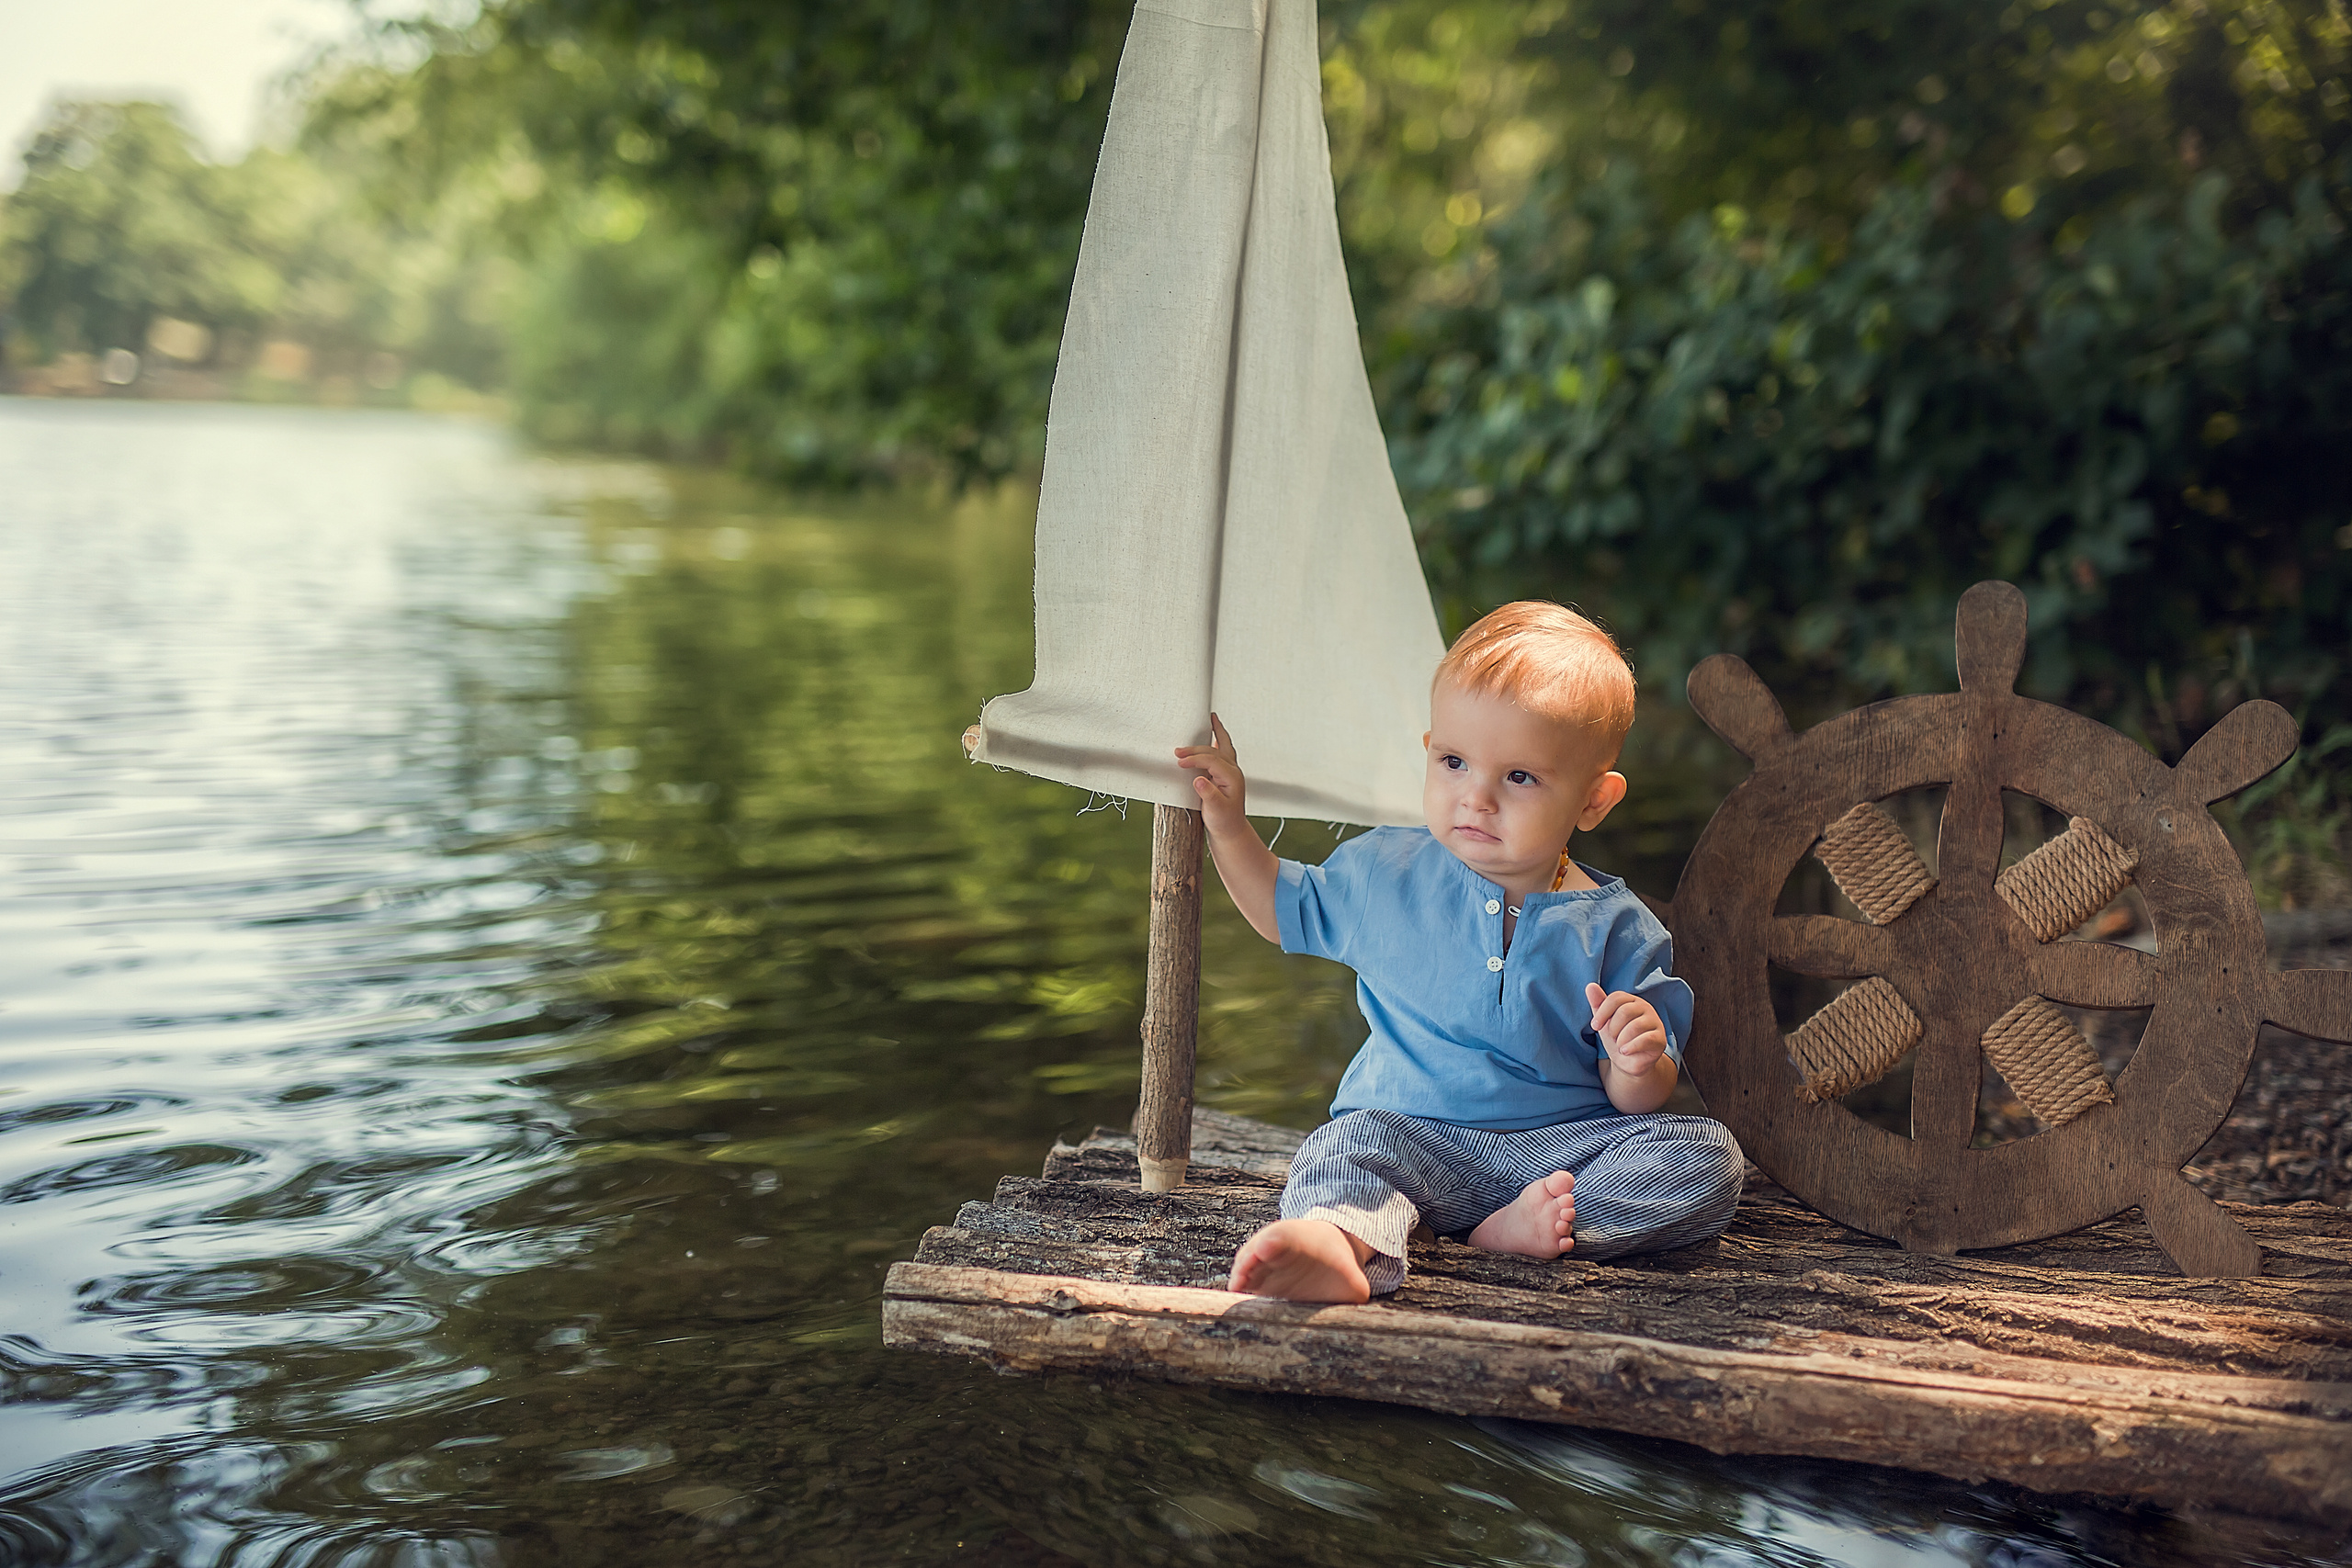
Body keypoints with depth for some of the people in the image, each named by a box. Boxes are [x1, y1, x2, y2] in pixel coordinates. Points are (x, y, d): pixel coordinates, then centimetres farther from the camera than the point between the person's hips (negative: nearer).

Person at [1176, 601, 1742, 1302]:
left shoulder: (1616, 929, -1)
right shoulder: (1385, 873, 6)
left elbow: (1635, 1101, 1)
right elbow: (1283, 910, 24)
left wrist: (1640, 1064, -22)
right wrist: (1228, 828, 12)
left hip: (1565, 1146, 0)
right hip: (1414, 1134, 0)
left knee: (1708, 1157, -21)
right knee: (1343, 1147, -31)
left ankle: (1527, 1224, -33)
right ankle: (1342, 1239, -62)